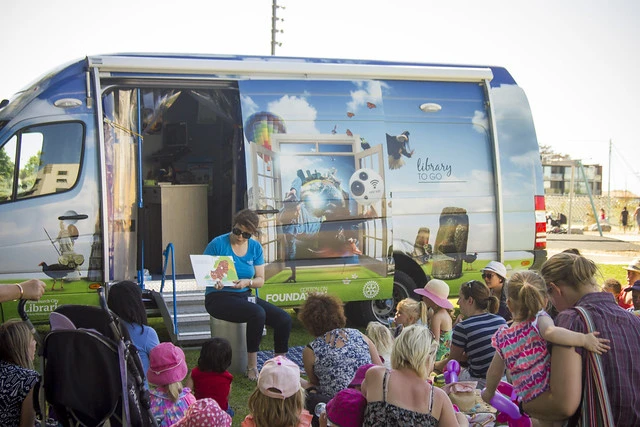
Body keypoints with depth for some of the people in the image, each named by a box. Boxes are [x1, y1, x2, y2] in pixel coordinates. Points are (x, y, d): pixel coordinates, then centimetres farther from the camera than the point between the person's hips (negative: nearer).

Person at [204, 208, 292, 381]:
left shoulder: (255, 247, 6)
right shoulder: (218, 244, -8)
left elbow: (260, 280, 5)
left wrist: (247, 282, -17)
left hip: (245, 295, 6)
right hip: (219, 297, -6)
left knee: (284, 319, -15)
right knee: (258, 314, -34)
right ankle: (252, 366, -22)